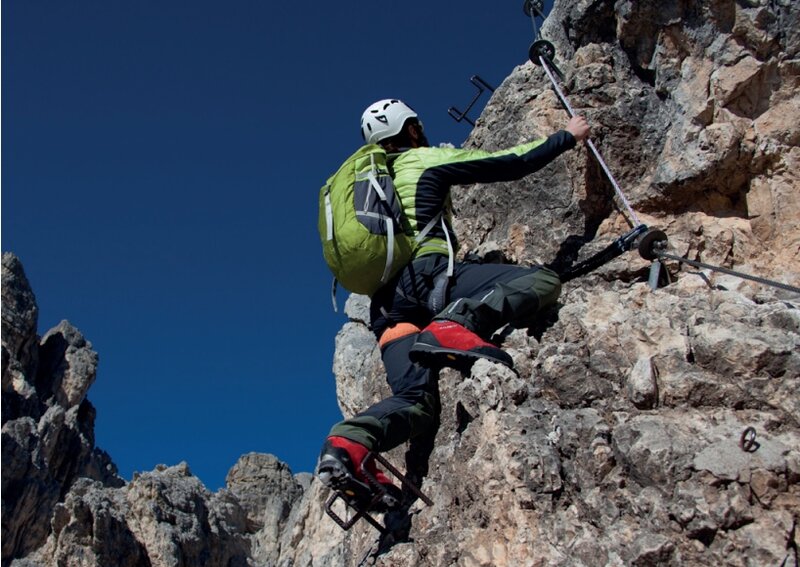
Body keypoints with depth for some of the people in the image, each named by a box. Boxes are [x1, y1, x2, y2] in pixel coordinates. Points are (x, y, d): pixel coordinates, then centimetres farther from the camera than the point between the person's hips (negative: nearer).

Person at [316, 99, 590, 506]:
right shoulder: (425, 160, 14)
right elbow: (511, 165, 14)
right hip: (427, 274, -6)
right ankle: (459, 324, -32)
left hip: (385, 303, 7)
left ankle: (349, 441, -33)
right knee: (543, 280, -9)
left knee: (414, 400, -4)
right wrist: (567, 137, 28)